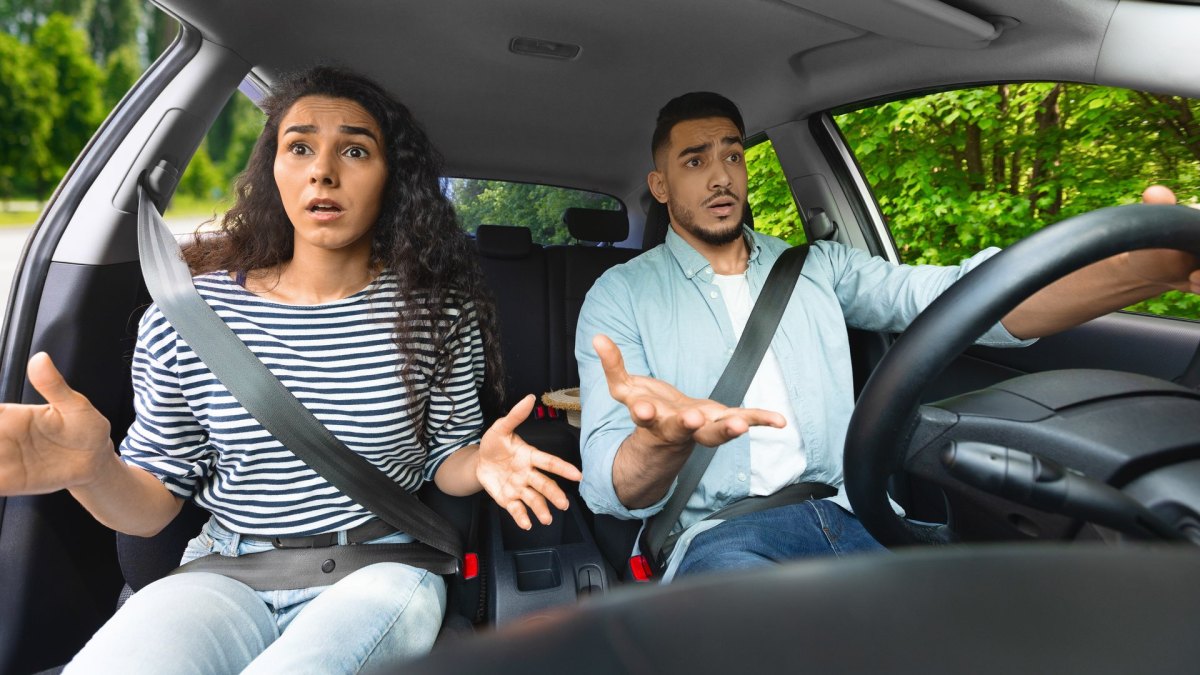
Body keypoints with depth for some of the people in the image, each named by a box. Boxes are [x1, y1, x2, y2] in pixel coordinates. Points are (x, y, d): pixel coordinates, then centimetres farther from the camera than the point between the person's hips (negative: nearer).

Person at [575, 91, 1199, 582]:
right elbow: (608, 488, -8)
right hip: (725, 533, -3)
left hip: (853, 513, 3)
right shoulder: (622, 296, 3)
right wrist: (666, 440, -34)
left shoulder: (816, 268, 14)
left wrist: (1144, 268, -20)